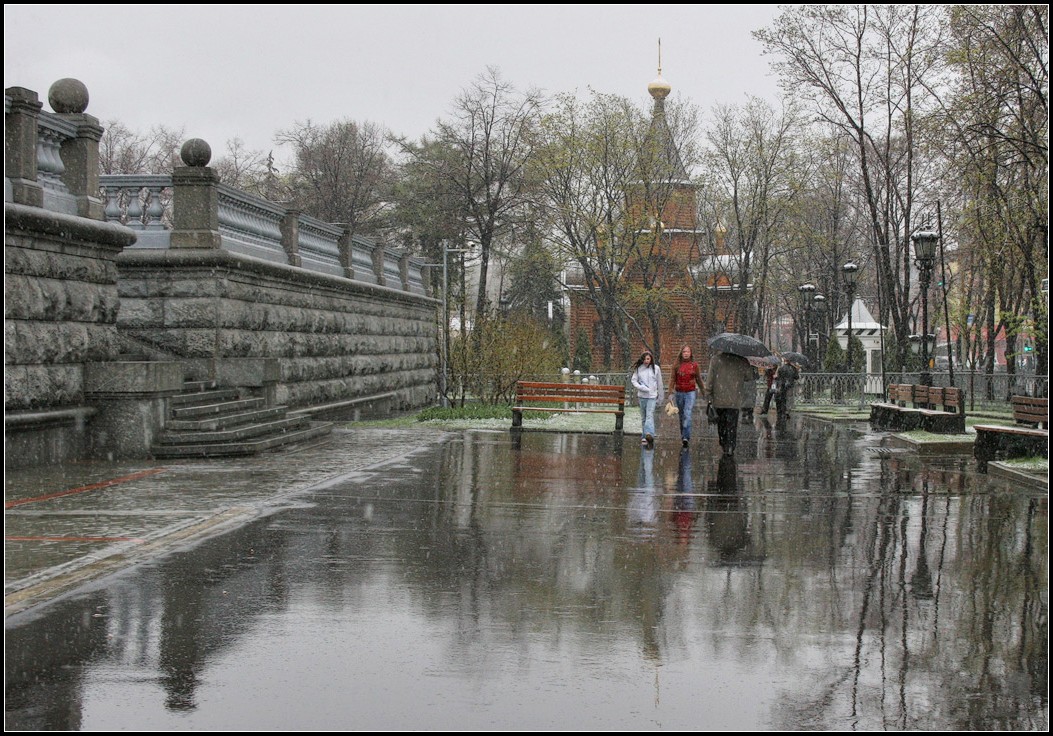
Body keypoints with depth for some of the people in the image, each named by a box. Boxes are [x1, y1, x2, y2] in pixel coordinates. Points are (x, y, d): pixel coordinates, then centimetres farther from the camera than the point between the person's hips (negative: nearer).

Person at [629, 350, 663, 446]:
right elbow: (633, 380, 3)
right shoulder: (638, 369, 3)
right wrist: (641, 387, -15)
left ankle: (649, 434, -32)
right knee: (643, 417, 9)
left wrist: (660, 398, 8)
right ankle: (644, 436, 15)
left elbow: (659, 384, 6)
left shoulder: (656, 369, 0)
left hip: (652, 396, -2)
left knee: (650, 415, -17)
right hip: (642, 396, 3)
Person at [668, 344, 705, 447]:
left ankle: (686, 437, -23)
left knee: (687, 414, -17)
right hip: (679, 393, 2)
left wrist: (704, 391, 15)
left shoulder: (694, 365, 2)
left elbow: (699, 380, 10)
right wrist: (671, 393, -4)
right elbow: (673, 380, 4)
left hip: (690, 393, -2)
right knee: (682, 416, 10)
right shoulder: (677, 366, 4)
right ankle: (683, 436, 22)